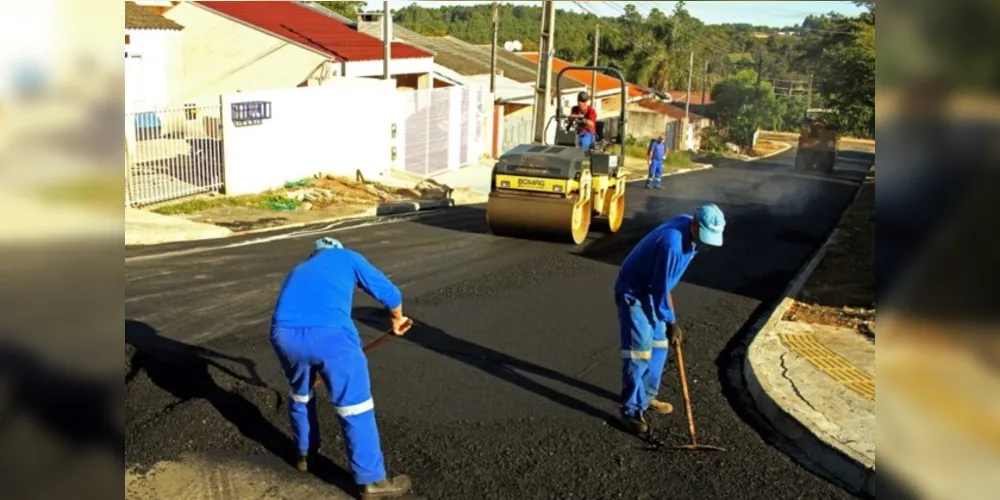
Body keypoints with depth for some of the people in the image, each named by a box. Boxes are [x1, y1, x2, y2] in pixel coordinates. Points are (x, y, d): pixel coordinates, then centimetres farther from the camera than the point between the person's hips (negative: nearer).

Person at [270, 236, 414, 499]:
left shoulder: (298, 270, 39)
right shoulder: (347, 257, 28)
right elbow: (389, 293, 26)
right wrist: (397, 320, 47)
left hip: (283, 333, 5)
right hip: (329, 333, -4)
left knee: (300, 393, 33)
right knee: (355, 405, 11)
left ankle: (304, 453, 51)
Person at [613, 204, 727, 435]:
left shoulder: (688, 226, -5)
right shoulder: (673, 244, -34)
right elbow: (661, 288, -25)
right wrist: (671, 322, -15)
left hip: (653, 289, 9)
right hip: (633, 291, -9)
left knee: (659, 345, 15)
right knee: (639, 351, -10)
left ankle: (646, 396, 29)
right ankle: (631, 410, -3)